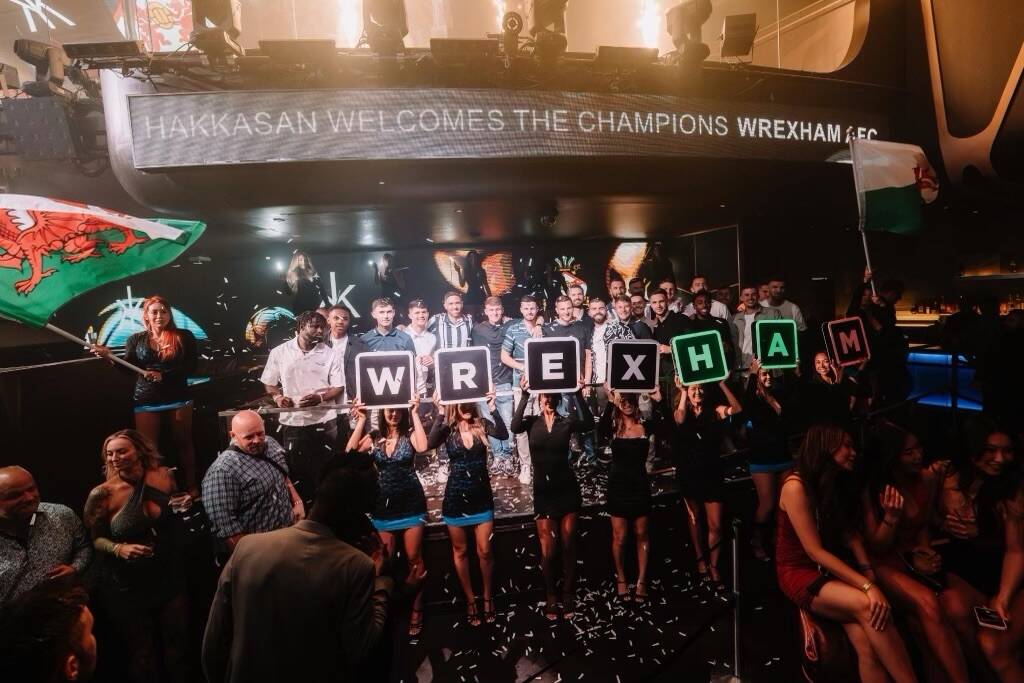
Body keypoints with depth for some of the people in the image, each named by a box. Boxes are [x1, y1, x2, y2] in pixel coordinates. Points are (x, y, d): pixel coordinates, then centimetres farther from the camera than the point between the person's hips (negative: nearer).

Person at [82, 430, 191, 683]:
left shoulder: (164, 477, -9)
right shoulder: (102, 494, -18)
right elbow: (95, 539, -7)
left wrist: (181, 507, -14)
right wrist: (119, 549, -26)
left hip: (170, 577, 3)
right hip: (127, 586, -2)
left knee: (176, 646, 20)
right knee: (142, 655, 18)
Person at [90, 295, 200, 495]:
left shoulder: (183, 337, -1)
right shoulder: (136, 339, 6)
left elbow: (191, 367, -9)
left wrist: (163, 375, -19)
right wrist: (110, 357, -19)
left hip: (178, 399, -1)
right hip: (146, 401, 1)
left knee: (183, 443, 9)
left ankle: (192, 487, 18)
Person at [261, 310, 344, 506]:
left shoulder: (329, 354, -1)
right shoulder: (279, 352, 1)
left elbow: (339, 387, 0)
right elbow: (269, 384, 9)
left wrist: (319, 398, -18)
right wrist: (278, 397, -12)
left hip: (324, 421, 0)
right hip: (292, 421, 0)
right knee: (296, 470, 9)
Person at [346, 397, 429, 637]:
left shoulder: (409, 434, -6)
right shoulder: (375, 436, 1)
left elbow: (422, 447, -27)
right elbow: (349, 451, -13)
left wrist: (415, 414, -22)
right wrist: (360, 420, -14)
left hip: (411, 505, -2)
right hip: (383, 507, 3)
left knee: (414, 558, 7)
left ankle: (416, 610, 20)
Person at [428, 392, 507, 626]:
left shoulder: (482, 425, -4)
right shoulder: (448, 429, -6)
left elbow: (503, 435, -22)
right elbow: (430, 444, -25)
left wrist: (493, 408, -30)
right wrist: (441, 414, -29)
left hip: (482, 495, 0)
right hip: (456, 496, 0)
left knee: (485, 551, 7)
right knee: (460, 551, 12)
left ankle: (488, 596, 29)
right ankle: (470, 599, 30)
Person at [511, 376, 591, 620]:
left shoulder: (567, 422, -1)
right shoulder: (532, 422, -2)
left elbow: (588, 424, -20)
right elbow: (515, 426, -23)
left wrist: (578, 394, -26)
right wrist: (524, 395, -29)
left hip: (567, 489, 0)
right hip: (543, 491, 0)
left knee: (568, 546, 10)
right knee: (548, 551, 5)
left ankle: (568, 596, 26)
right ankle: (550, 598, 25)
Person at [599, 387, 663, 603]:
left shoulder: (645, 425, -2)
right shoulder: (613, 427, -6)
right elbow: (600, 430, -30)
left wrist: (658, 401, -33)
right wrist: (609, 403, -38)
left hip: (640, 484, 1)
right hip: (618, 485, -1)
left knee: (641, 535, 12)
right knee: (619, 537, 8)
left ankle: (641, 580, 25)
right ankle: (621, 579, 27)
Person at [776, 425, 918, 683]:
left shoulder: (839, 484, 8)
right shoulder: (796, 486, -16)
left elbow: (851, 535, 4)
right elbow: (815, 552, -19)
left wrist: (869, 574, -13)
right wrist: (867, 586, -25)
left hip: (832, 571, 6)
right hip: (801, 574, -6)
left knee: (867, 645, -21)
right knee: (868, 605, -30)